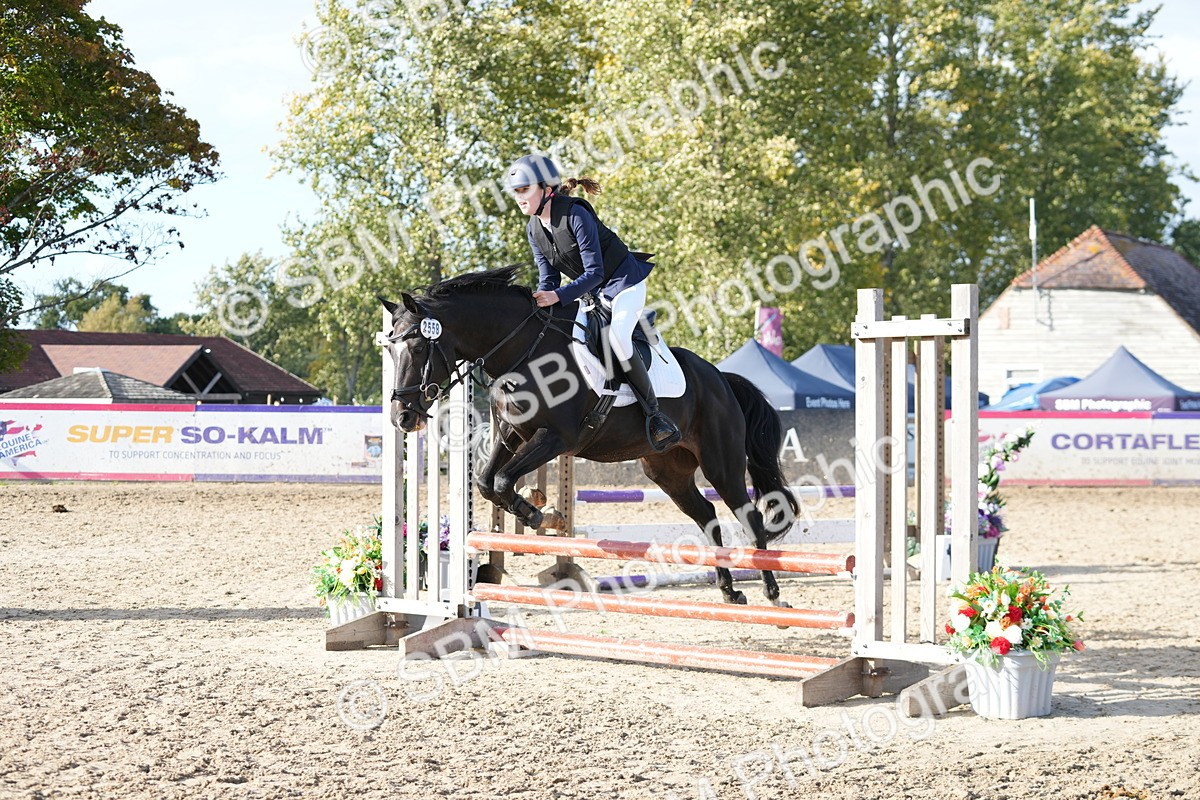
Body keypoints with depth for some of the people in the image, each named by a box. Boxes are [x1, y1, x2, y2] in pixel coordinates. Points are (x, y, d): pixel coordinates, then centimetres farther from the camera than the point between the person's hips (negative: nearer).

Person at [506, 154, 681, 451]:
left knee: (616, 337, -31)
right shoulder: (534, 229, -2)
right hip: (590, 292, 9)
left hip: (624, 282, -9)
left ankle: (655, 413, -22)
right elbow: (548, 279, 2)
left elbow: (594, 273, -28)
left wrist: (558, 296, -39)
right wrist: (536, 304, -17)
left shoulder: (576, 215, -26)